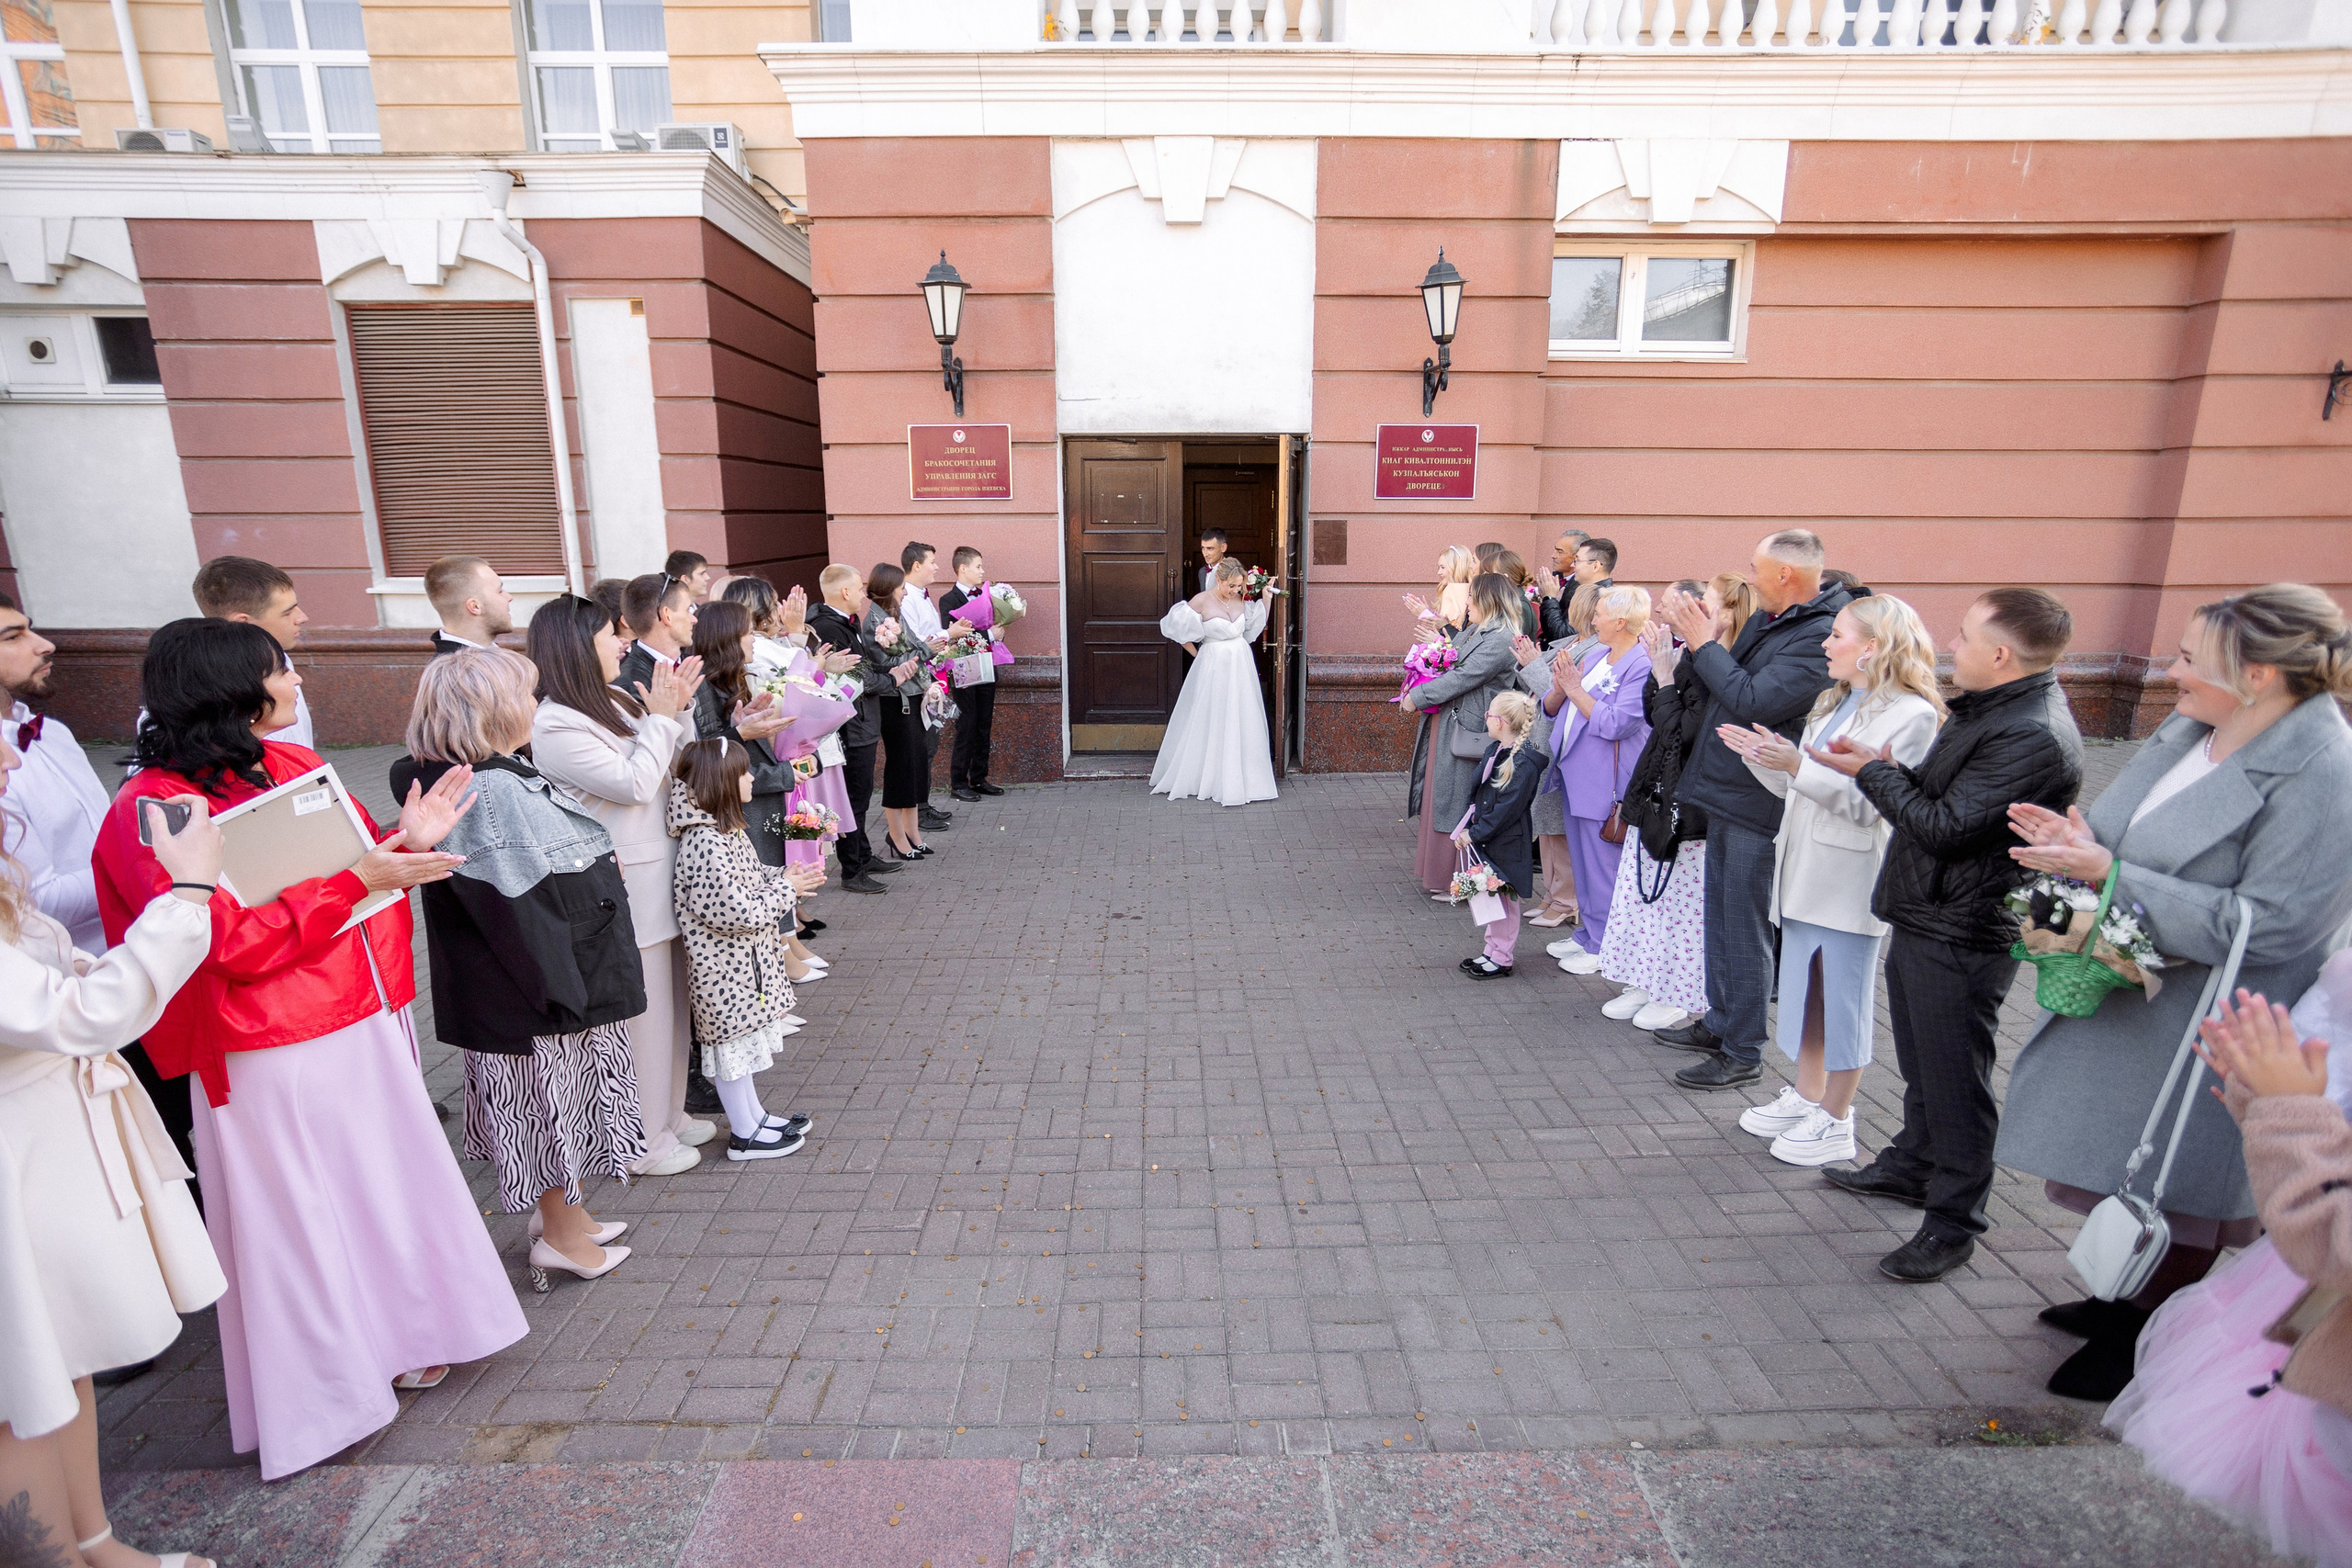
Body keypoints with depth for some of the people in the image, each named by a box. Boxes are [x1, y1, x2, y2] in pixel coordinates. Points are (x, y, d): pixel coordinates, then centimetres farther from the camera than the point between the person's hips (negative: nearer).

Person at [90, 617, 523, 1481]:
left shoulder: (294, 764, 5)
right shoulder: (155, 810, -16)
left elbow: (359, 860, 12)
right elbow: (235, 941, -22)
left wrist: (406, 842, -6)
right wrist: (355, 878, -25)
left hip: (363, 1026, 8)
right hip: (275, 1057, -7)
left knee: (388, 1182, 19)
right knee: (300, 1216, 8)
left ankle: (395, 1339, 40)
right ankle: (326, 1390, 28)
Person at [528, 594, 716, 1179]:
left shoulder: (614, 704, 9)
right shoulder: (555, 726, -16)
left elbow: (672, 770, 13)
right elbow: (633, 784, -20)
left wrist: (678, 710, 0)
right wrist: (663, 718, -13)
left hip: (662, 879, 9)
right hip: (624, 890, -9)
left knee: (669, 1002, 18)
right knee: (638, 1010, 3)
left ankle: (668, 1113, 35)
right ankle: (641, 1141, 19)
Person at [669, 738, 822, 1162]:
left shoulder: (725, 829, 6)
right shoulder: (705, 844, -27)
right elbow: (735, 912, -27)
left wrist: (783, 875, 2)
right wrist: (786, 889, -17)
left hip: (745, 959, 10)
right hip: (726, 966, -10)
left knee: (742, 1038, 20)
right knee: (731, 1041, 4)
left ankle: (755, 1115, 34)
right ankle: (745, 1134, 19)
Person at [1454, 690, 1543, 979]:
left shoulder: (1524, 763, -21)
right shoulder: (1494, 750, 6)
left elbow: (1506, 809, -21)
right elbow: (1478, 792, 12)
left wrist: (1474, 833, -17)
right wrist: (1466, 827, 4)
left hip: (1507, 844, -9)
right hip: (1484, 838, 9)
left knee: (1505, 898, 3)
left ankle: (1503, 958, 16)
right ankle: (1492, 950, 30)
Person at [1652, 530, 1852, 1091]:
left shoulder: (1820, 637, -20)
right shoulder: (1766, 621, 9)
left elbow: (1751, 702, -27)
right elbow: (1724, 686, 13)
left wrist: (1704, 643, -17)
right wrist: (1698, 638, 0)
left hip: (1756, 807, -9)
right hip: (1726, 795, 10)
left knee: (1745, 930, 1)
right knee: (1720, 919, 20)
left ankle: (1744, 1054, 15)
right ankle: (1719, 1024, 35)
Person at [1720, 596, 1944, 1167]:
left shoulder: (1911, 714, -13)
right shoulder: (1834, 702, 13)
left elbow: (1868, 804, -20)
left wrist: (1797, 764, -25)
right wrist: (1761, 756, -1)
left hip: (1851, 880, -8)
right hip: (1804, 870, 8)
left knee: (1844, 999, 4)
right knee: (1804, 990, 17)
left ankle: (1835, 1121, 18)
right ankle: (1806, 1097, 32)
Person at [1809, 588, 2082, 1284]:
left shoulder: (2032, 737, -24)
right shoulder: (1989, 707, 9)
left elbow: (1943, 827, -24)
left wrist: (1872, 772, -14)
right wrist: (1883, 768, -4)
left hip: (1961, 937, -10)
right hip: (1924, 918, 10)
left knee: (1954, 1081, 3)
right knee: (1921, 1063, 24)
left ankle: (1952, 1224, 18)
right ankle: (1911, 1167, 42)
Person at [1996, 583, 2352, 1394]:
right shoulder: (2187, 728, 0)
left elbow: (2264, 926, -26)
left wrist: (2107, 873, -27)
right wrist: (2078, 838, -9)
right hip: (2129, 999, 7)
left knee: (2177, 1197, 12)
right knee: (2127, 1171, 23)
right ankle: (2129, 1301, 44)